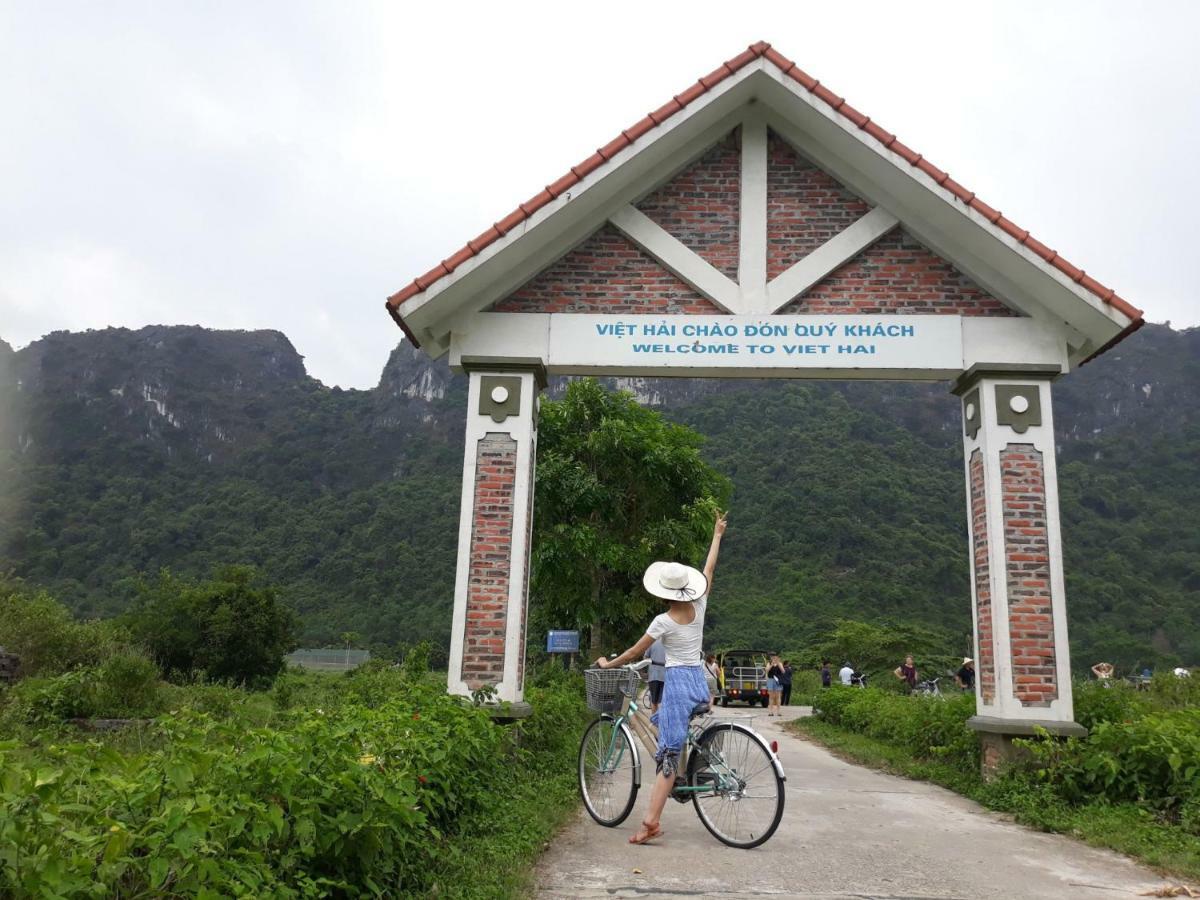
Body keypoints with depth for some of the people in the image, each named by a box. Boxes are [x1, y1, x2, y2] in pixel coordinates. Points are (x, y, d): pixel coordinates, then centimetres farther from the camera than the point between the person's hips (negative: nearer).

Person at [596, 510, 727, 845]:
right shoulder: (699, 607, 2)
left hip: (677, 683, -6)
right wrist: (717, 535, 24)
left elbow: (635, 651, -3)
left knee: (669, 752, -9)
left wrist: (608, 663, 14)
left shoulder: (664, 621, -11)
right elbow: (709, 569, 14)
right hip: (699, 682, 6)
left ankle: (652, 821, -12)